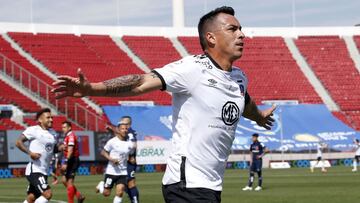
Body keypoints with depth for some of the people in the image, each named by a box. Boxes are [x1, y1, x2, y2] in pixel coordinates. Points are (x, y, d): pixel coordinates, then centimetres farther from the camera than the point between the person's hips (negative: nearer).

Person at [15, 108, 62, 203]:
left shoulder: (53, 133, 13)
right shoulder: (33, 130, -11)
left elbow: (54, 149, 26)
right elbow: (18, 142, -14)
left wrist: (60, 148, 4)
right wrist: (30, 152, -26)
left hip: (44, 171, 8)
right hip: (34, 170, -8)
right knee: (48, 193, -19)